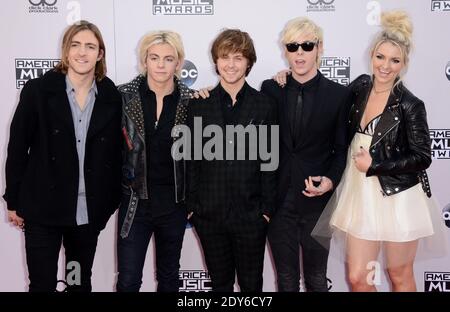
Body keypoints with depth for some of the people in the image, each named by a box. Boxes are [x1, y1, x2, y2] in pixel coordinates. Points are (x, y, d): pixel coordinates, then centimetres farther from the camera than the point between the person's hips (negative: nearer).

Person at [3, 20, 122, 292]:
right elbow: (17, 146, -2)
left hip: (89, 211, 3)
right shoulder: (38, 90, -5)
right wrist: (14, 200, -2)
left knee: (81, 282, 17)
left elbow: (115, 152, 5)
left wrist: (111, 202, 5)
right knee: (43, 284, 4)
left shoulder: (111, 97, 1)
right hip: (43, 208, -2)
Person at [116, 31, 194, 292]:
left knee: (169, 277, 17)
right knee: (128, 280, 3)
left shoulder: (190, 100, -2)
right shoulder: (125, 96, -5)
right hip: (135, 202, -1)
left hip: (174, 204, 1)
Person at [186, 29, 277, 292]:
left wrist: (267, 208, -3)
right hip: (209, 213, 1)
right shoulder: (200, 105, 2)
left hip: (250, 214, -1)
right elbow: (191, 159, 3)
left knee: (251, 283, 12)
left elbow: (269, 161, 0)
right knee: (220, 282, 15)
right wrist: (191, 205, 0)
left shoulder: (264, 106, 0)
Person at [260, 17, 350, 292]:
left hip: (317, 200, -1)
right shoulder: (270, 89, 1)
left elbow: (341, 148, 0)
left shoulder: (338, 94, -3)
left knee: (316, 278, 14)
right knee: (285, 278, 15)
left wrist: (330, 181, -14)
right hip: (278, 199, 1)